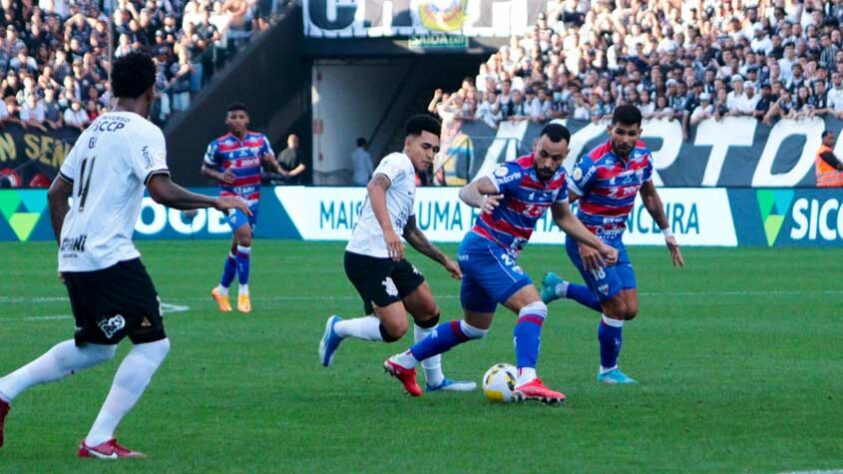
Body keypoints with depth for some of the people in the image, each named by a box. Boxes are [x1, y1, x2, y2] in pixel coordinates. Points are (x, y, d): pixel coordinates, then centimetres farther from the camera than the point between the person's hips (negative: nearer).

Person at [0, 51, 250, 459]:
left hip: (74, 257, 9)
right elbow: (162, 191, -23)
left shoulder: (95, 130, 17)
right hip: (109, 257, -9)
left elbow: (56, 193, 21)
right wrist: (215, 202, -12)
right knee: (153, 344, -3)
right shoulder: (143, 132, -9)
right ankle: (98, 440, -9)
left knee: (94, 348, 23)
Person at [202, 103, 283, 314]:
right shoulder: (218, 145, -6)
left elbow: (271, 160, 12)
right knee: (244, 235, -26)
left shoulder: (260, 140, 1)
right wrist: (219, 175, -16)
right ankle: (243, 291, -20)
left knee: (238, 247, 12)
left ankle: (222, 290, 30)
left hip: (252, 199, 4)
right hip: (231, 197, -4)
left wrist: (275, 165, -13)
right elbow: (205, 168, 5)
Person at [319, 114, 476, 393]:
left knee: (428, 309, 14)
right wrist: (387, 229, -43)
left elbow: (411, 231, 33)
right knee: (396, 328, -16)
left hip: (389, 257, 10)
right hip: (367, 258, -10)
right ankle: (339, 329, 6)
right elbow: (375, 186, -31)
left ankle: (435, 380, 25)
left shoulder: (410, 179, 22)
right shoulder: (397, 163, -8)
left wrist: (444, 260, 32)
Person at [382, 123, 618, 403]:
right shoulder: (518, 172, -23)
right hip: (485, 247, -10)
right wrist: (481, 200, -57)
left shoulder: (558, 178, 2)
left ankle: (404, 362, 35)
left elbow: (564, 218, 20)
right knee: (533, 307, -25)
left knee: (475, 328, 24)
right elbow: (468, 191, -34)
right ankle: (527, 381, -36)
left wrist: (599, 246, 17)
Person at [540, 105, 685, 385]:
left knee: (629, 310, 7)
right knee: (617, 308, -7)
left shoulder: (642, 156, -4)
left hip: (614, 240, 7)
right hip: (589, 242, -7)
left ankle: (560, 288, 24)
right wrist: (582, 243, -25)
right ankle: (608, 370, 16)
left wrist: (667, 233, 15)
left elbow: (649, 195, 15)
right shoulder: (594, 163, -24)